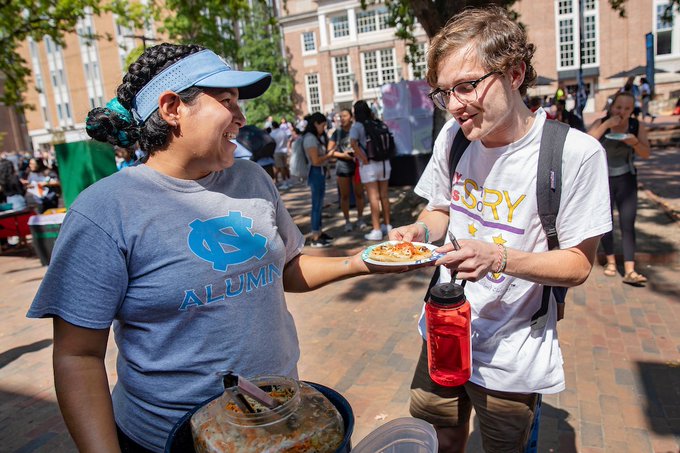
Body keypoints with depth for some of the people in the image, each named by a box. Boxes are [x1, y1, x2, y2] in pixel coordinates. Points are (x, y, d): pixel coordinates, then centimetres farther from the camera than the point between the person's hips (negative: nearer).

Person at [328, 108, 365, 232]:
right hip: (342, 166, 1)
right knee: (344, 195, 5)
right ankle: (347, 221, 14)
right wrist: (342, 155, -11)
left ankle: (360, 219, 20)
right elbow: (329, 150, 2)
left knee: (359, 193, 5)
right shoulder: (337, 132, 3)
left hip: (357, 165, -1)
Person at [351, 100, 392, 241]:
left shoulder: (357, 126, -7)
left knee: (373, 198, -1)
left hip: (369, 166, -5)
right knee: (384, 196, 14)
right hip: (384, 163, 5)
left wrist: (364, 159, -16)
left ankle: (377, 230, 3)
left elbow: (353, 143, -22)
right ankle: (387, 225, 24)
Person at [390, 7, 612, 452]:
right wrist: (420, 230, -13)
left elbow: (579, 265, -13)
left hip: (512, 359, -4)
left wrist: (499, 257, -30)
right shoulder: (453, 135, -5)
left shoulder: (575, 152, -19)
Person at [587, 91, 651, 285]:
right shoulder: (601, 123, -7)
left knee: (628, 224, -6)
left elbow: (646, 154, -5)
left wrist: (635, 142, -24)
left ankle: (629, 271, -6)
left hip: (626, 180, 1)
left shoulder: (637, 126, -2)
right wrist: (607, 125, -26)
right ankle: (610, 261, 25)